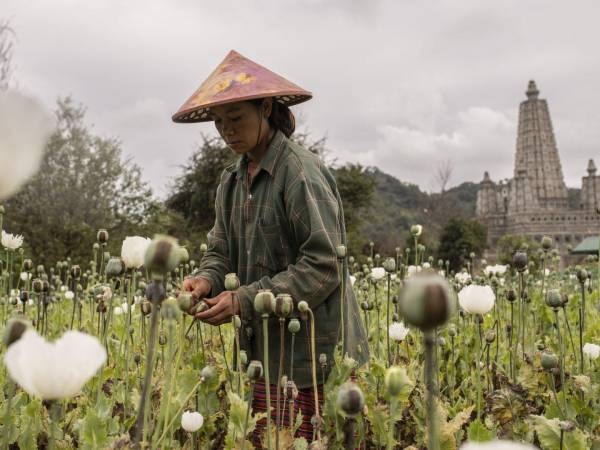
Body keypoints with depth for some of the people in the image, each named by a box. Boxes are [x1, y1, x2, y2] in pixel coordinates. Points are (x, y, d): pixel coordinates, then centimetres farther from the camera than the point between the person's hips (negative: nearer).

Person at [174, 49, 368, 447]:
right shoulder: (233, 180, 13)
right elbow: (222, 250, 14)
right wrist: (207, 279, -9)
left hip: (311, 352, -7)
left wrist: (243, 300, -20)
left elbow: (323, 266, -19)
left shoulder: (302, 172, -14)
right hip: (263, 351, 7)